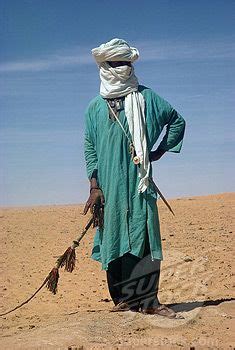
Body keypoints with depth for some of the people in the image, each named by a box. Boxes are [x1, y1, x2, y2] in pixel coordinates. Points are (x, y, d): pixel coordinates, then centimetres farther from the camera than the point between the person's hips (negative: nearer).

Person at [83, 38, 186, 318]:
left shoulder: (146, 98, 8)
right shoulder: (95, 107, 9)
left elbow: (178, 121, 18)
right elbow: (89, 149, 7)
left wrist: (159, 151, 9)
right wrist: (94, 187, -2)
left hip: (139, 183, -1)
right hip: (109, 187, 1)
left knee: (145, 238, -6)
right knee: (114, 240, 2)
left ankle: (148, 300, -3)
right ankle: (122, 299, 9)